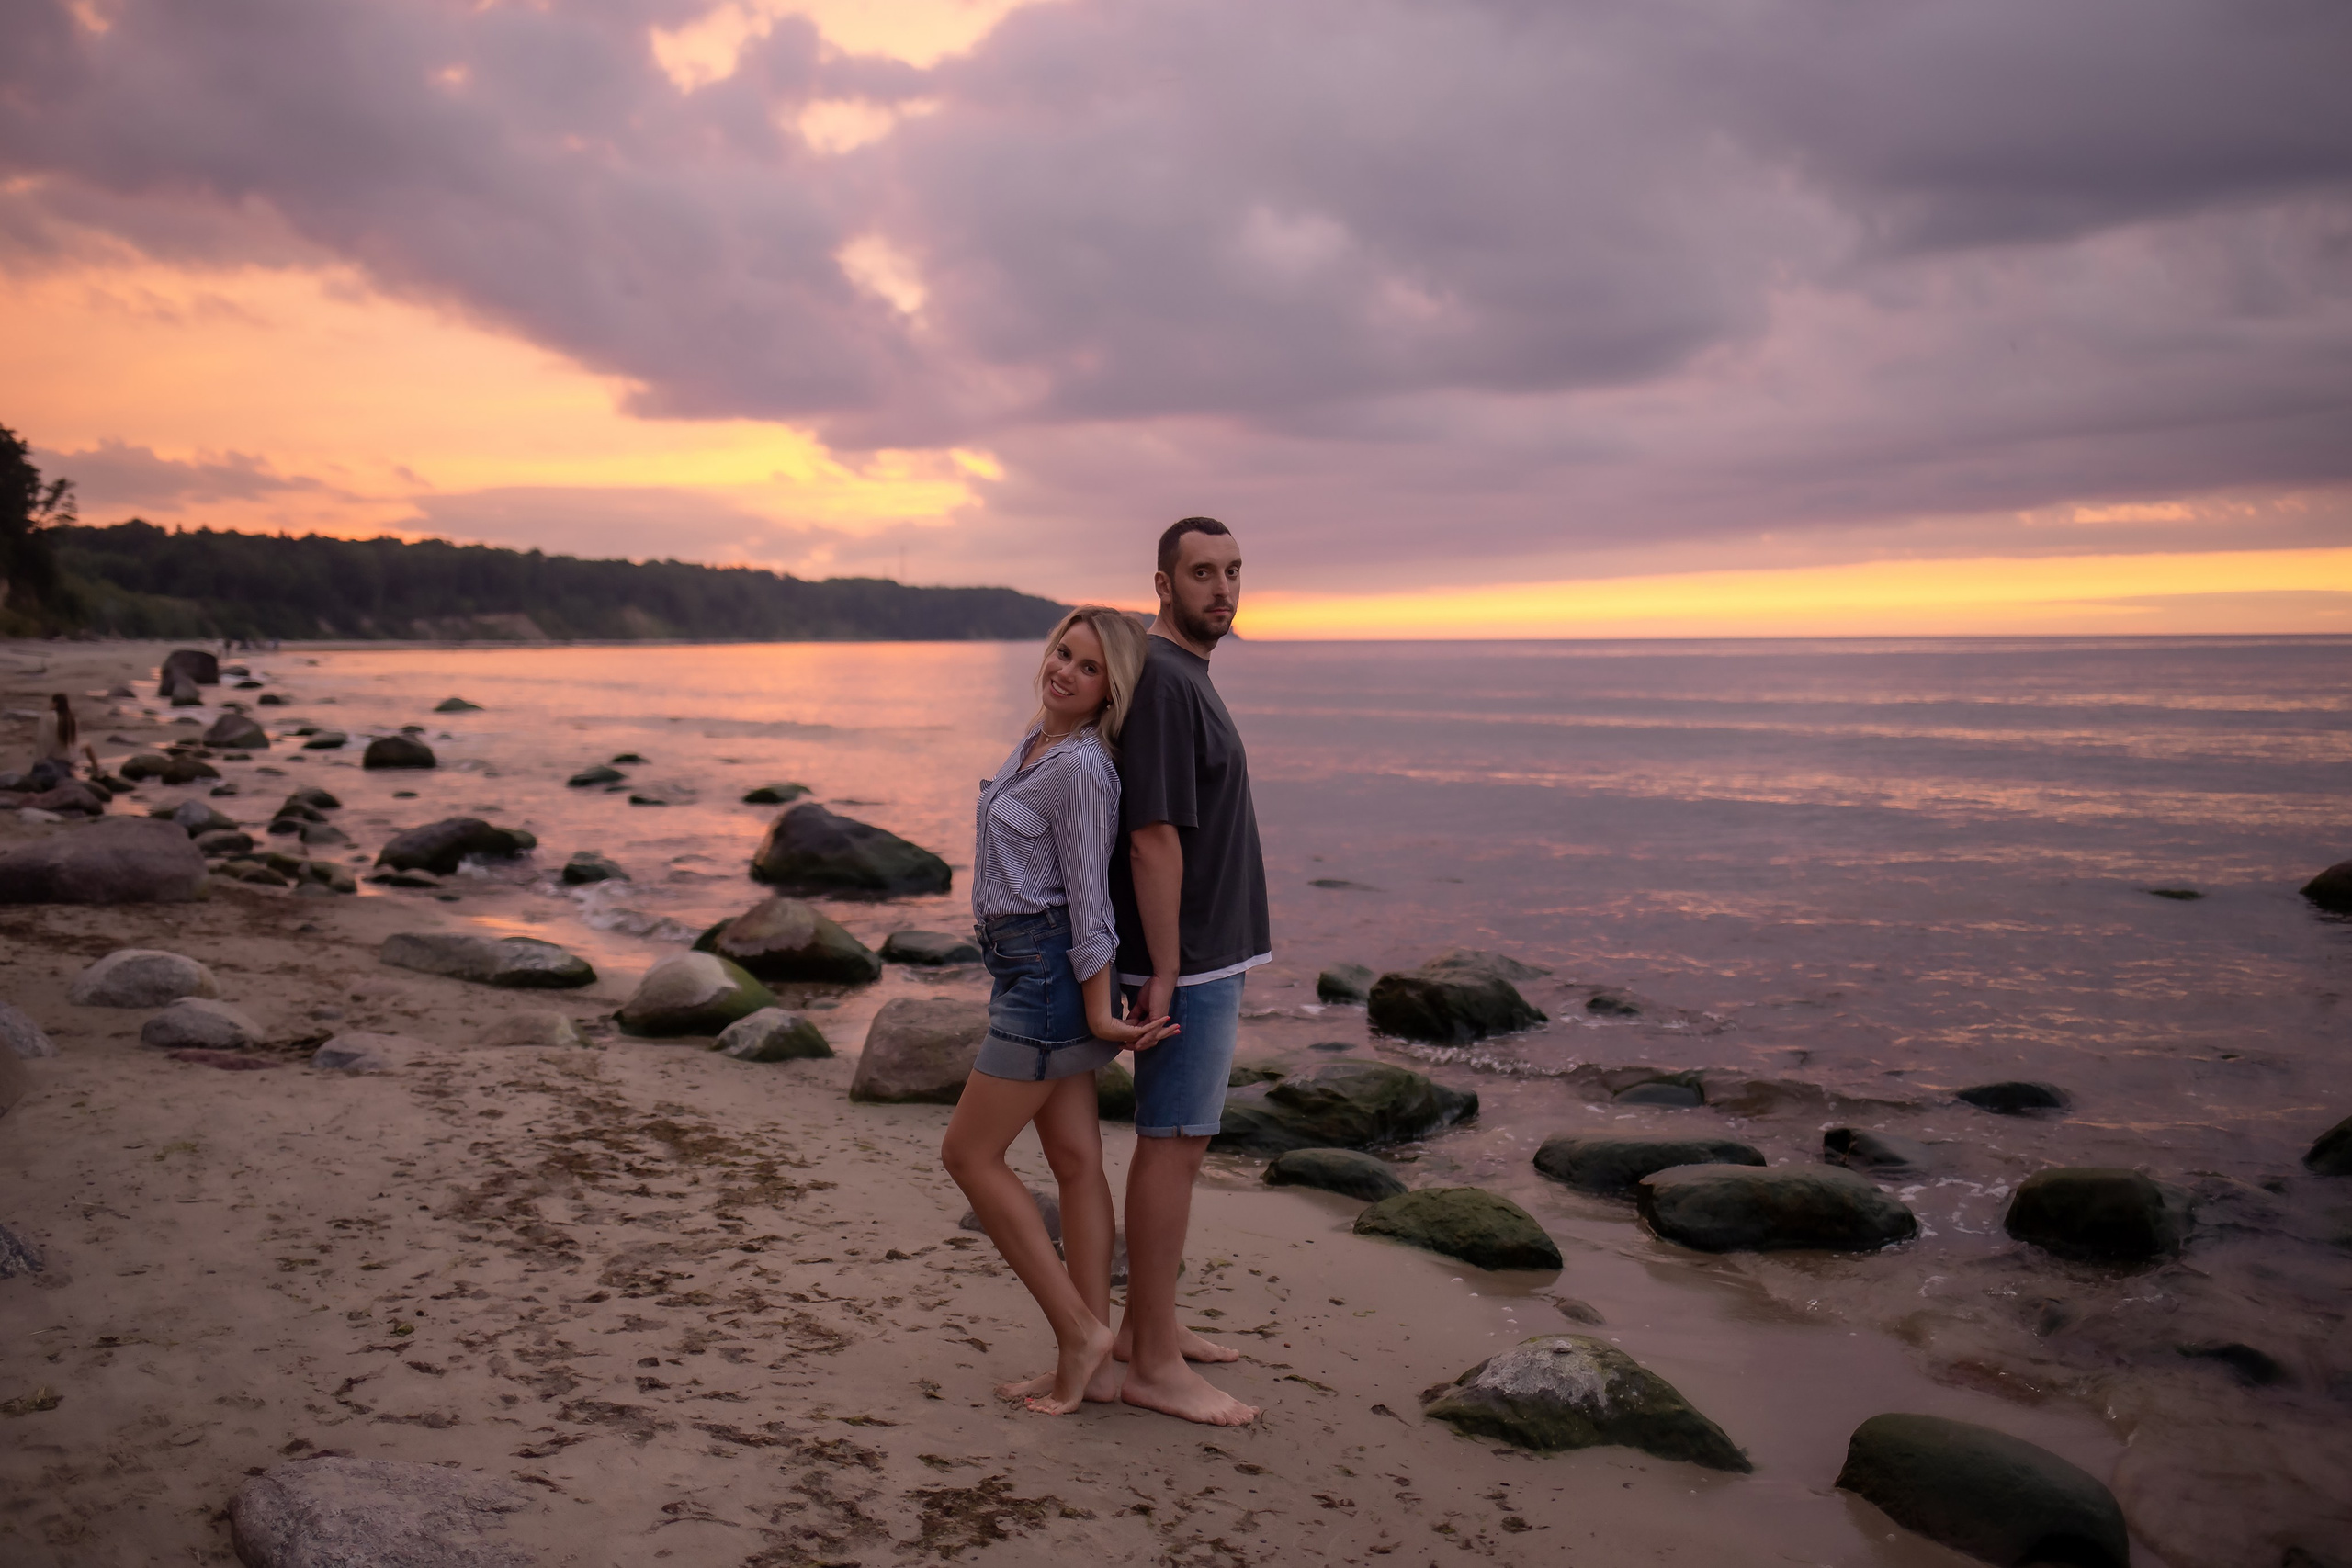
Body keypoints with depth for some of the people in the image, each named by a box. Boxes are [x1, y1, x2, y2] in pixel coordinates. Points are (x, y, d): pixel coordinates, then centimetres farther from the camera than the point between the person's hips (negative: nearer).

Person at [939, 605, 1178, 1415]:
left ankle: (1079, 1331, 4)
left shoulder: (1083, 770, -19)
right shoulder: (1036, 737, 10)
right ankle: (1092, 1364, 15)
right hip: (1027, 964, 10)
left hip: (1050, 971, -10)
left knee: (969, 1153, -1)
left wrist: (1100, 1015, -14)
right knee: (1076, 1160, 9)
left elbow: (1088, 900, -17)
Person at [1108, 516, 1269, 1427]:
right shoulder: (1162, 680, -18)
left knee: (1171, 1139, 16)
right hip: (1189, 958, -10)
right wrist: (1165, 971, -22)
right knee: (1175, 1146, -4)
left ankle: (1144, 1325, 27)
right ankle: (1155, 1365, 4)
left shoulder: (1183, 677, 14)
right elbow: (1153, 838, -22)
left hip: (1203, 951, 10)